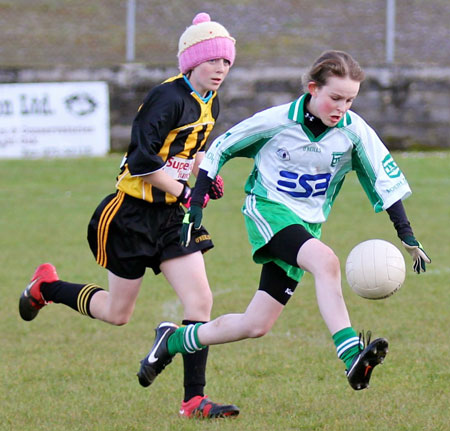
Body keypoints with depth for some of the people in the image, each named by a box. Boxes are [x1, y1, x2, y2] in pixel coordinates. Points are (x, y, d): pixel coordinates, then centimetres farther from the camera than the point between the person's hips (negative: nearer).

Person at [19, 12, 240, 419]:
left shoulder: (209, 102, 7)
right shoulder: (170, 98, -20)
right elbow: (142, 160, -25)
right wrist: (183, 191, -17)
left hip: (170, 215, 7)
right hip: (131, 213, -7)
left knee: (200, 300, -8)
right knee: (117, 313, 7)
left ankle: (194, 399, -5)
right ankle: (46, 285, 34)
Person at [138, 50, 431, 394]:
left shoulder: (354, 131, -8)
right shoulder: (277, 121, -14)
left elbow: (388, 179, -2)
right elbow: (220, 149, -1)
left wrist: (408, 238, -10)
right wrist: (196, 205, -3)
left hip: (308, 224, 4)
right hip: (267, 210, -4)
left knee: (257, 325, 3)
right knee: (326, 260, -34)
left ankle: (173, 340, 25)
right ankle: (352, 358, -44)